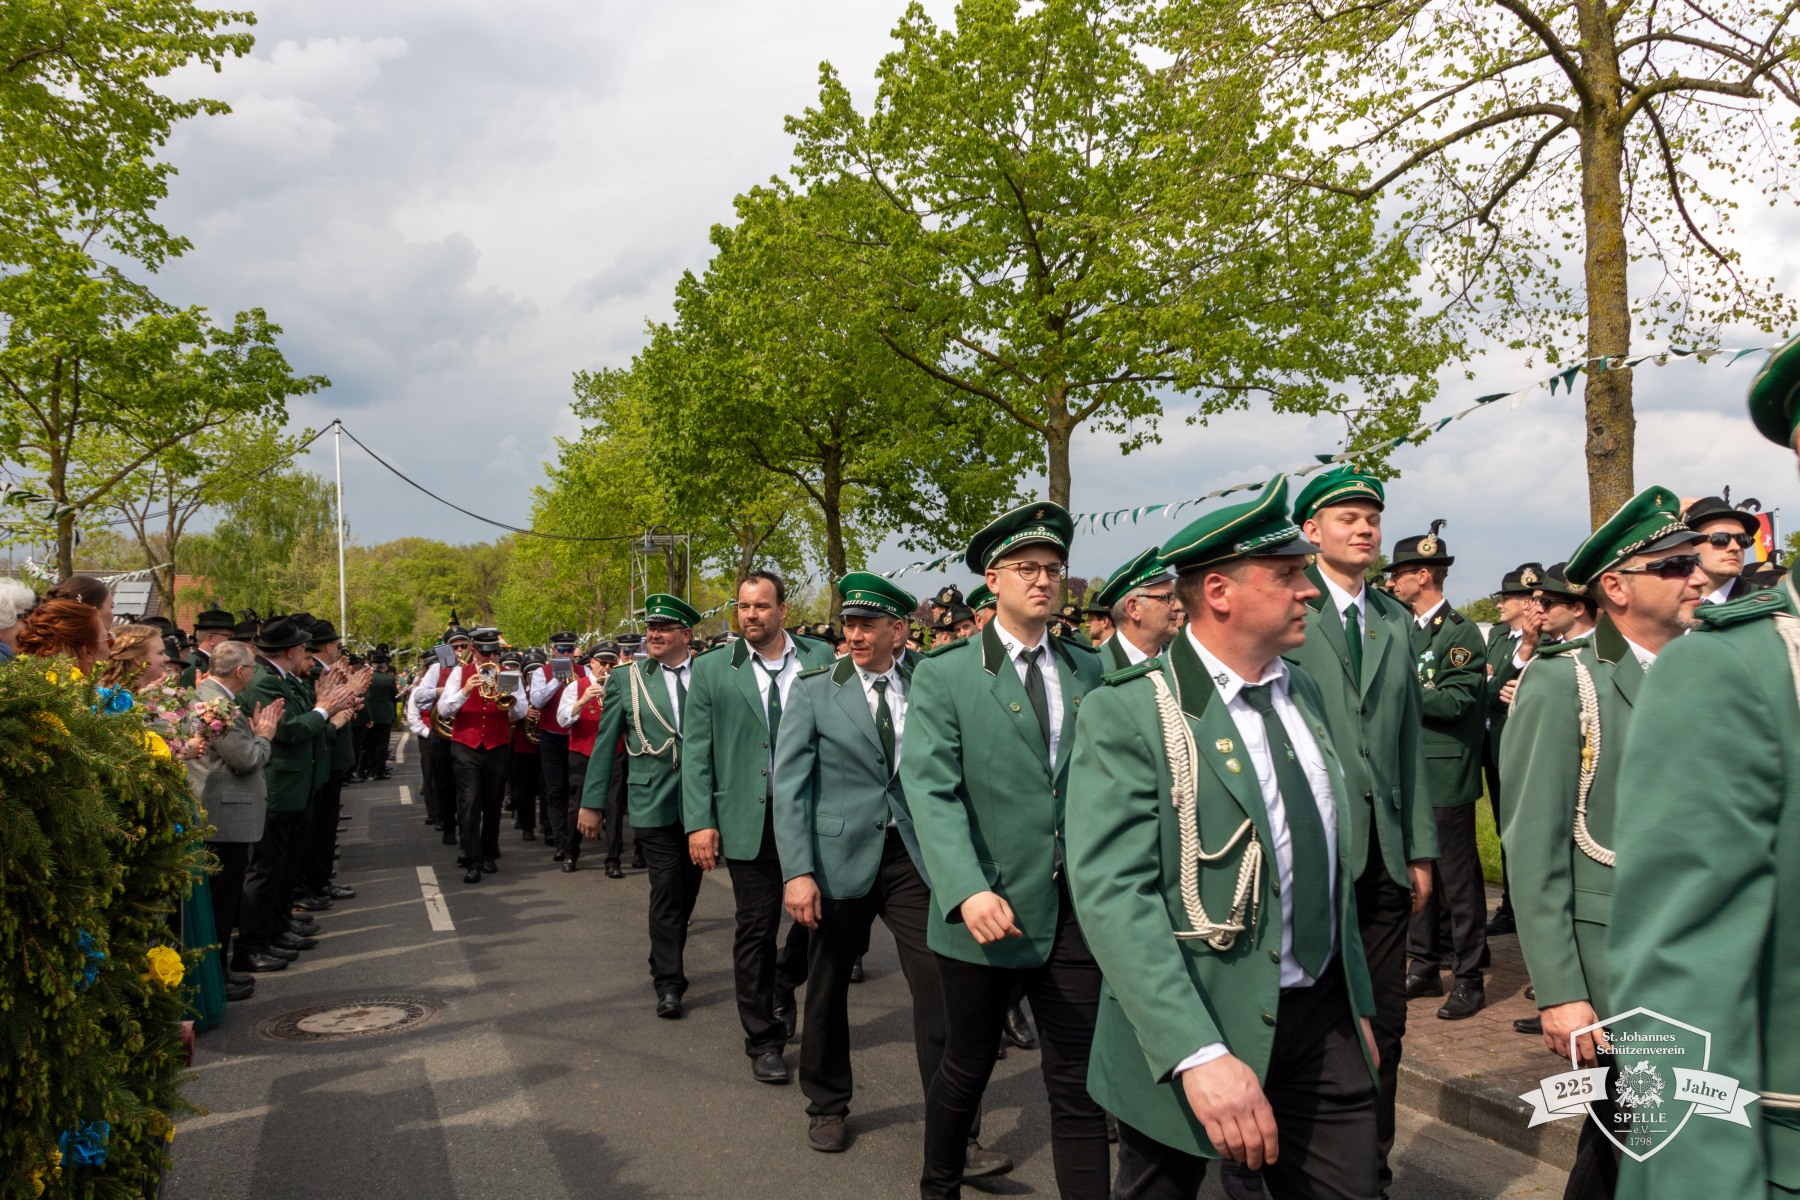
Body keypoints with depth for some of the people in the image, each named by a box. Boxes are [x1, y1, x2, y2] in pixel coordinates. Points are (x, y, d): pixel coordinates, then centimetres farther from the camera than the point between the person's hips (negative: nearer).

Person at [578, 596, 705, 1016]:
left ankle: (665, 962, 35)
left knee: (687, 889, 15)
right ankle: (668, 982, 4)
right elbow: (605, 743, 1)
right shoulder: (626, 678, -1)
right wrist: (592, 803, -1)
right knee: (666, 892, -5)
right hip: (655, 802, -2)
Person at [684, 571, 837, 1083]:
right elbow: (696, 751, 1)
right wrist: (700, 821, -7)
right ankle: (763, 1040, 20)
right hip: (750, 819, -1)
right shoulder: (712, 669, 2)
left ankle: (782, 986, 38)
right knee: (756, 928, 4)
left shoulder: (820, 659, 4)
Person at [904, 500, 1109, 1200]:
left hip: (1075, 909, 2)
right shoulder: (943, 677, -4)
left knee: (1079, 1083, 7)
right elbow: (931, 792, -13)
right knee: (966, 1069, 16)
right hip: (988, 909, -2)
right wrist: (968, 891, -26)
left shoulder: (1089, 671, 8)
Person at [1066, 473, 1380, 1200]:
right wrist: (1199, 1055, -31)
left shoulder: (1305, 692, 8)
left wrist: (1358, 999, 19)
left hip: (1323, 1016, 6)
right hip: (1194, 1031, -5)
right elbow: (1112, 894, -24)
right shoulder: (1129, 713, -16)